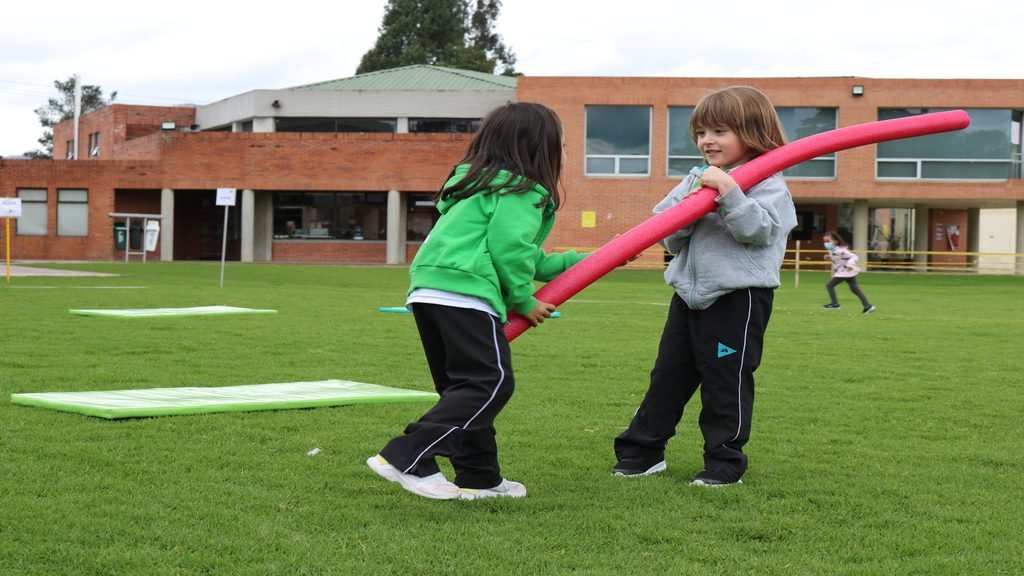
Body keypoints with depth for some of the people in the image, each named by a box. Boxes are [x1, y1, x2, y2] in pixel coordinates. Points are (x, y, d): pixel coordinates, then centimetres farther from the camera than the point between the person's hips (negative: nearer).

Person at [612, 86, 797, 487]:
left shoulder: (767, 183, -5)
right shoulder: (696, 180, 13)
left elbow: (759, 229, -22)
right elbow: (667, 237, 8)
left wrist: (729, 193, -28)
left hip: (738, 296, -6)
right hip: (690, 293, 6)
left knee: (726, 381, 0)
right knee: (668, 375, 12)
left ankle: (725, 462, 10)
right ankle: (640, 451, 21)